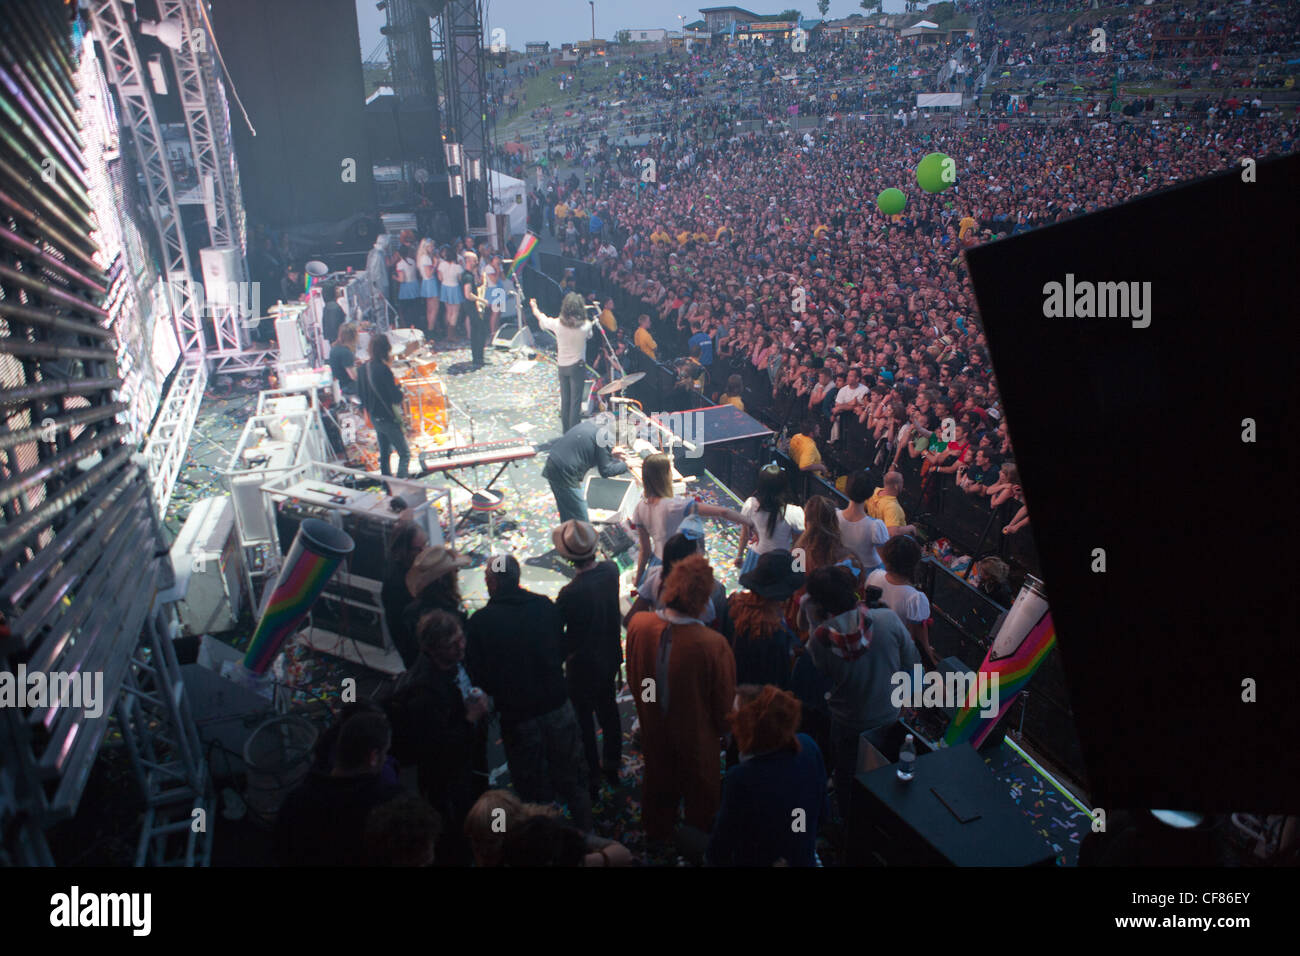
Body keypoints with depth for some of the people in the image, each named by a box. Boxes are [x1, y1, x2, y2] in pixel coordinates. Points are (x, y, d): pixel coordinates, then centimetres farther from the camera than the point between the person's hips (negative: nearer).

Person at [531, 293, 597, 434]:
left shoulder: (557, 324, -13)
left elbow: (541, 318, 7)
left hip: (562, 366, 3)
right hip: (578, 366, -3)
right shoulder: (585, 326, -18)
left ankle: (566, 433, 23)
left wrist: (534, 306, 28)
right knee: (576, 402, 0)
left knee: (564, 401, 14)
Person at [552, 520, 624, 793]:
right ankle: (612, 766, 42)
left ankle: (591, 776, 29)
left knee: (583, 721, 14)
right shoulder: (610, 570, -15)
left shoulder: (570, 594, -33)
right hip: (610, 657, 6)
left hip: (582, 666, -6)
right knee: (608, 711, 25)